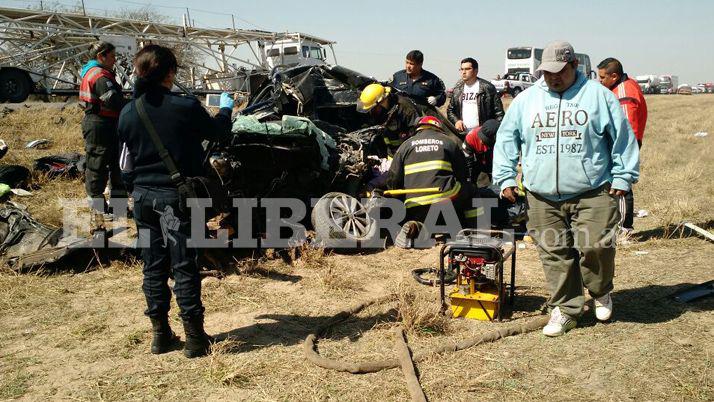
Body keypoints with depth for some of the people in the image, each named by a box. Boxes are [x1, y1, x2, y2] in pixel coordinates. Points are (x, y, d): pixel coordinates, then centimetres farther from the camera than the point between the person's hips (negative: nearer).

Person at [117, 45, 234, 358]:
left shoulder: (128, 113, 0)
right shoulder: (185, 107, -13)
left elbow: (126, 164, 8)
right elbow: (218, 131, 5)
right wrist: (226, 108, 25)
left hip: (144, 197, 4)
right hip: (176, 196, -4)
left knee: (153, 266, 13)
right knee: (184, 267, 2)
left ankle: (160, 333, 22)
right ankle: (194, 337, 7)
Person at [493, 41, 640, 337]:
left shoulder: (598, 95, 4)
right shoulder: (526, 99, 10)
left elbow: (623, 137, 7)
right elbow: (506, 139, 13)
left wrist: (623, 177, 3)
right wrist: (505, 176, 6)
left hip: (592, 194, -2)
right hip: (542, 196, 3)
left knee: (595, 246, -9)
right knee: (555, 253, 4)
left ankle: (601, 293, 22)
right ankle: (565, 309, 18)